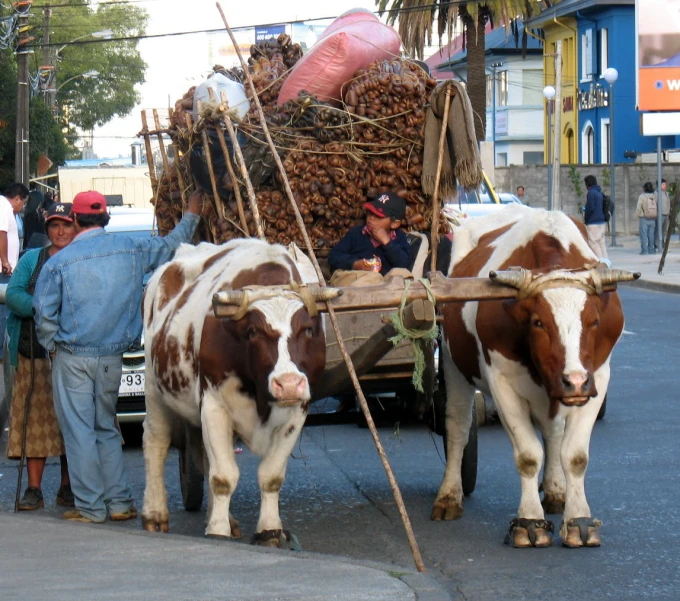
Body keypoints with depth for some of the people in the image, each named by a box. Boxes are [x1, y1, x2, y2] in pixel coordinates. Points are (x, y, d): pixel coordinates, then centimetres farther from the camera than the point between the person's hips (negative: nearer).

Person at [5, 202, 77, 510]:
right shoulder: (32, 259, 14)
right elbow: (13, 294, 2)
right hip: (34, 352, 1)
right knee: (35, 419, -3)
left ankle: (67, 489, 10)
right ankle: (34, 490, 0)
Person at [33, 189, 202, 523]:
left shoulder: (59, 262, -8)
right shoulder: (132, 249, 1)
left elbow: (44, 314, -5)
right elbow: (171, 246, 16)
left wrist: (52, 346, 11)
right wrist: (192, 215, 31)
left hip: (72, 358, -4)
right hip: (113, 358, 4)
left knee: (78, 431, 1)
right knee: (106, 429, 16)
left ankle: (90, 506, 1)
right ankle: (119, 503, 13)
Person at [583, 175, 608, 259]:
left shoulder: (591, 193, -11)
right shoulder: (600, 193, 16)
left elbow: (590, 208, -17)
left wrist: (586, 220, -6)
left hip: (593, 223, -9)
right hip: (602, 222, 9)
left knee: (593, 243, -6)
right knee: (601, 242, 10)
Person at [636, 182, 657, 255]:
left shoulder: (642, 196, -11)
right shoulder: (654, 196, 0)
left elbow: (638, 207, -11)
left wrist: (638, 214, 8)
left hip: (644, 218, -4)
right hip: (653, 219, 4)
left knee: (644, 235, 0)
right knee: (651, 235, 11)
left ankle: (644, 250, -3)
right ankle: (651, 250, 13)